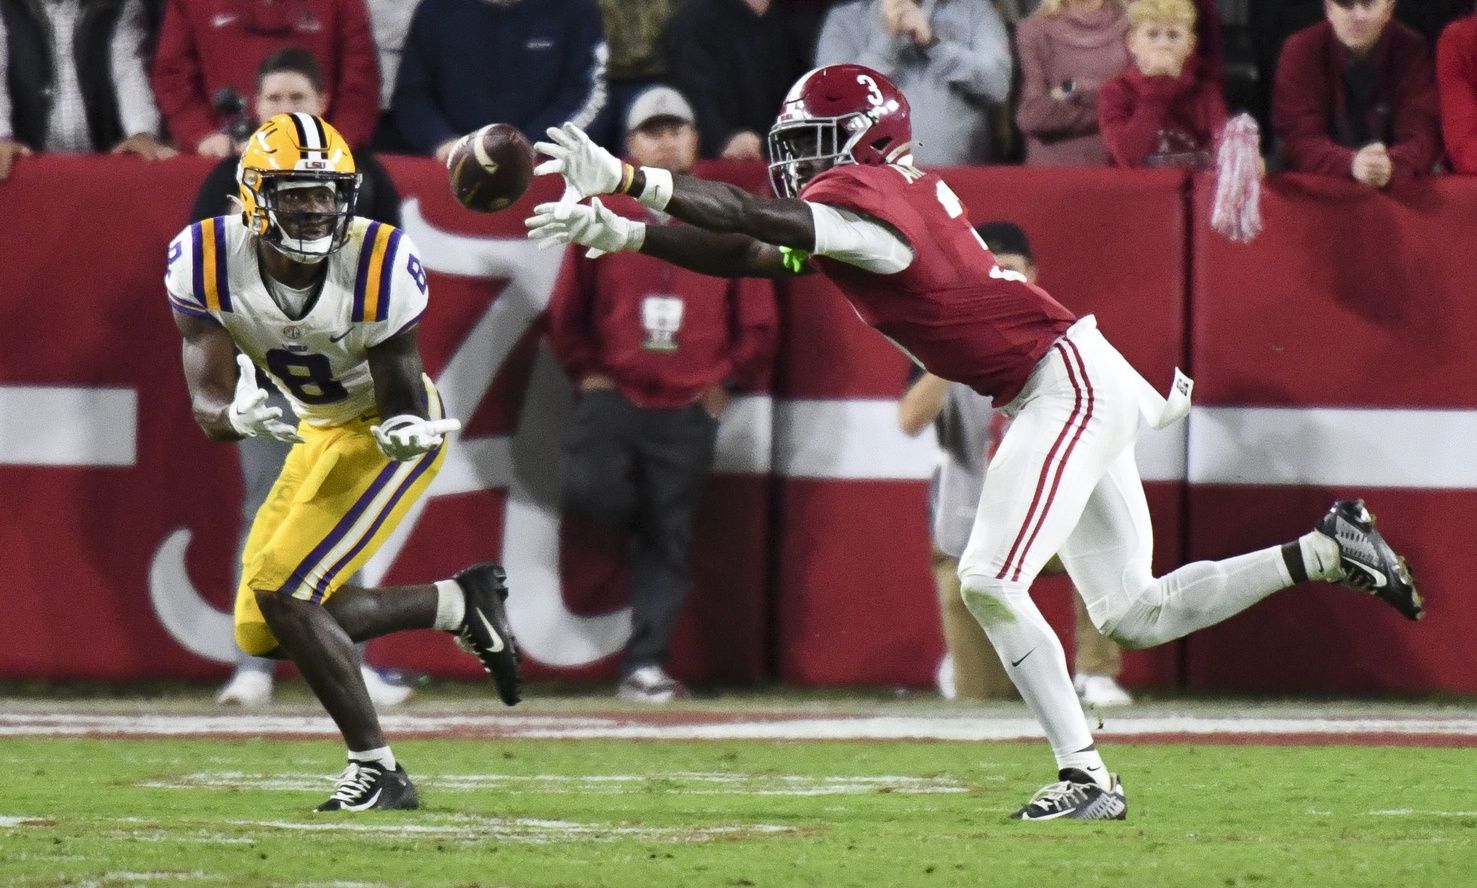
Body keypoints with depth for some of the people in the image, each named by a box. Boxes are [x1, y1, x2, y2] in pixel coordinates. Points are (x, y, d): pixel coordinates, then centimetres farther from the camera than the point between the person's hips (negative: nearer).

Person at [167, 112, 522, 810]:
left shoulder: (381, 266, -28)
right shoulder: (208, 264, -20)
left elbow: (401, 403, -21)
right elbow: (206, 405, -22)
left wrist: (408, 432, -45)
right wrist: (236, 417, -46)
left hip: (388, 427, -6)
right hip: (322, 432, 6)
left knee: (282, 592, -20)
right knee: (262, 634, 6)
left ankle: (376, 771, -8)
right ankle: (461, 604, 19)